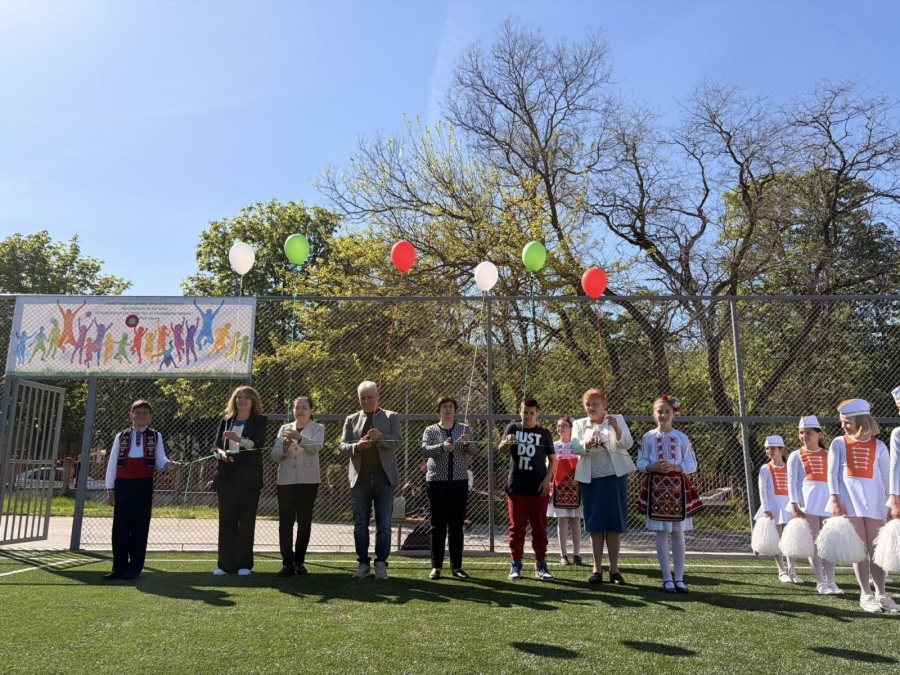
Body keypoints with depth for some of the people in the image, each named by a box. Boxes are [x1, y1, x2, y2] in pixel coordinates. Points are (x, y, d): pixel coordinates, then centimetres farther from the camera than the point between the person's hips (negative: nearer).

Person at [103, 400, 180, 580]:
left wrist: (168, 463, -20)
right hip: (122, 484, 2)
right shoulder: (121, 436, 12)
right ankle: (119, 567, 13)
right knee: (120, 527, 4)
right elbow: (112, 463, 10)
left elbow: (159, 460, 4)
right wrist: (110, 488, 5)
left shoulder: (155, 437, 9)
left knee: (140, 526, 2)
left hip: (143, 485, -1)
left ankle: (135, 567, 10)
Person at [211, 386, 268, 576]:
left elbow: (259, 444, -11)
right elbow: (216, 446, 11)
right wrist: (222, 453, -11)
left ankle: (244, 564, 7)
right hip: (226, 476, 3)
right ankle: (225, 564, 12)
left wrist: (238, 439, -26)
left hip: (248, 477, -3)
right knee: (226, 520, 5)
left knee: (246, 521, 1)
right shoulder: (226, 421, 15)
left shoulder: (259, 421, 3)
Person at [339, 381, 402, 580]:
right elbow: (343, 447, 4)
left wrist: (380, 437, -23)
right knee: (360, 524, 5)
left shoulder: (391, 417, 6)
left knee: (383, 524, 0)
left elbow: (398, 442, -5)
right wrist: (357, 446, -17)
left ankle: (381, 563, 7)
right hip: (360, 479, 2)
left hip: (384, 478, -2)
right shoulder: (351, 419, 10)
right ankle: (363, 563, 14)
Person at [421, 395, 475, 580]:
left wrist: (467, 443, -28)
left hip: (459, 481, 1)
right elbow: (425, 449, -12)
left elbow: (472, 452, -5)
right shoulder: (431, 430, 4)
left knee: (457, 525, 5)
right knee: (438, 525, 1)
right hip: (437, 481, -1)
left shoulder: (465, 429, 7)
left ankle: (456, 566, 13)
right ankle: (436, 566, 8)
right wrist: (442, 447, -31)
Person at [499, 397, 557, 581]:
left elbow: (552, 459, 8)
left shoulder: (544, 433, 5)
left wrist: (547, 479, -6)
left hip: (538, 487, 0)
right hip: (516, 486, 0)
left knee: (539, 527, 5)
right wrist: (507, 441, -33)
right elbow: (501, 448, -10)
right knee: (517, 526, 4)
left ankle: (540, 565, 13)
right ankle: (516, 564, 12)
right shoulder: (512, 428, 4)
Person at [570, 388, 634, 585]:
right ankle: (597, 569, 11)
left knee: (614, 524, 2)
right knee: (595, 524, 3)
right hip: (590, 479, 1)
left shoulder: (617, 420, 5)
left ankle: (614, 569, 11)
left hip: (614, 477, -1)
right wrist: (587, 444, -30)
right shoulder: (579, 424, 8)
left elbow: (627, 444, -9)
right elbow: (574, 447, -8)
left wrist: (616, 428, -28)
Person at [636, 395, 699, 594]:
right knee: (662, 533, 1)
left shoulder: (682, 438, 2)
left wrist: (675, 467, -16)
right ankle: (667, 579, 8)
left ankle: (679, 579, 12)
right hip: (656, 486, -1)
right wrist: (654, 467, -17)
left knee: (678, 533, 4)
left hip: (678, 486, 1)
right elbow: (640, 463, 3)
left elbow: (692, 464, 1)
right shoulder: (648, 437, 2)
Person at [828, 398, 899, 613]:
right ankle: (865, 595, 5)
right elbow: (832, 473, 1)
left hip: (874, 499, 1)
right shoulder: (839, 443, 7)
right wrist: (835, 499, -10)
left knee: (876, 549, 2)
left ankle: (881, 594, 12)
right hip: (849, 499, -1)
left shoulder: (878, 446, 8)